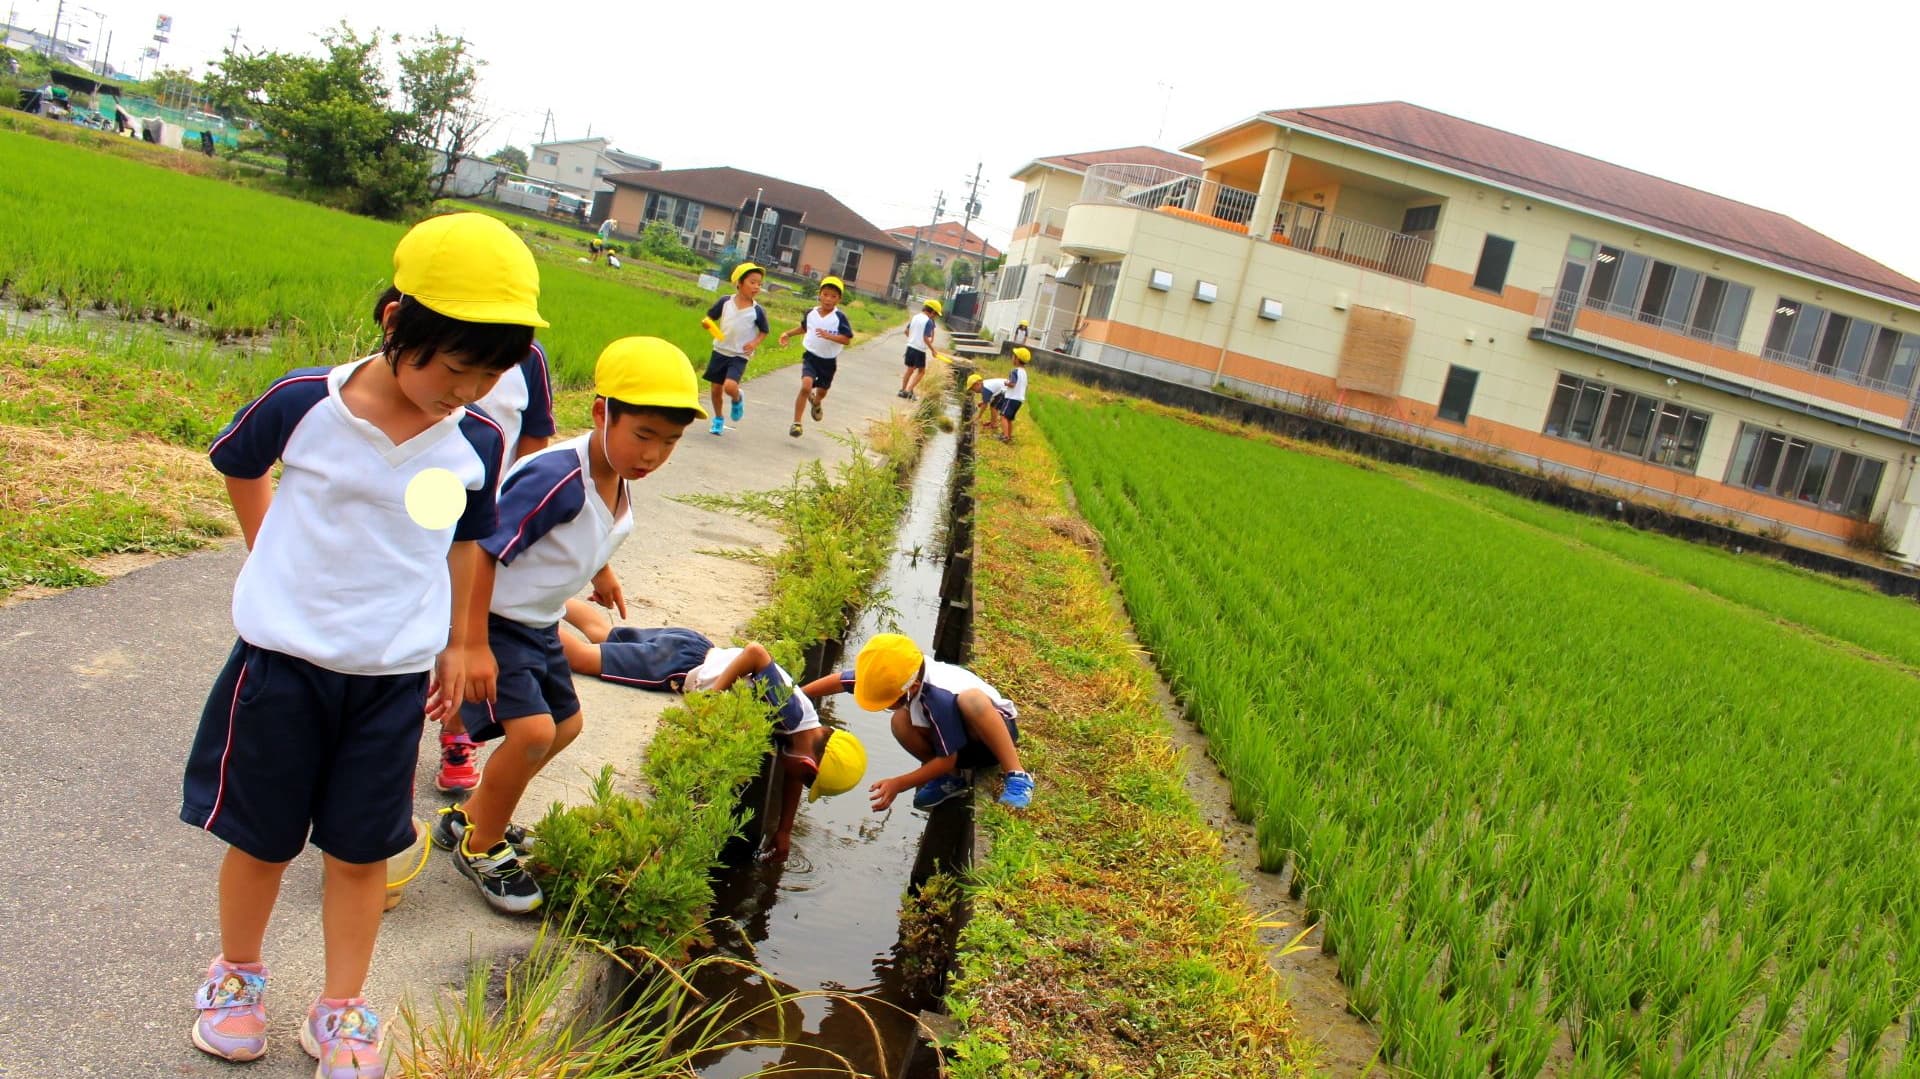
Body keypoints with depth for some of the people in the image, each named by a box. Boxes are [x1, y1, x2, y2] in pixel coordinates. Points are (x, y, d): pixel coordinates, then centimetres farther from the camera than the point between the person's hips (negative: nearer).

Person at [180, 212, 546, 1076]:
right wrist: (273, 562, 7)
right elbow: (237, 466, 6)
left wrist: (460, 645, 13)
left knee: (362, 849, 12)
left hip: (397, 677, 2)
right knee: (261, 837, 14)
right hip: (284, 659, -1)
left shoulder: (478, 442, -8)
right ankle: (237, 976, 39)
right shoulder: (304, 405, -16)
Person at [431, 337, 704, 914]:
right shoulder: (556, 479, -32)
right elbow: (480, 554, -31)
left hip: (538, 624, 10)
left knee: (565, 724, 20)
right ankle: (481, 848, 5)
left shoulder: (618, 480, -4)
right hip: (490, 621, -10)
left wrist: (601, 570, 33)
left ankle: (467, 817, 37)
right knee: (533, 730, -22)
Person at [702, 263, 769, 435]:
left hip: (740, 356, -3)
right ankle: (718, 419, 32)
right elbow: (710, 317, 7)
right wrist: (707, 324, -15)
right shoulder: (725, 301, -6)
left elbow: (764, 331, 5)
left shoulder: (758, 311, -9)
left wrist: (755, 343, -13)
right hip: (720, 351, 3)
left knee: (730, 386, -24)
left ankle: (738, 399, 12)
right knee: (715, 389, 9)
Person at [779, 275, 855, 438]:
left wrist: (829, 336, -31)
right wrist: (788, 333, 9)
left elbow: (847, 340, -19)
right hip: (810, 357, 0)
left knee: (822, 391, 21)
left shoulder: (840, 317, -15)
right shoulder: (810, 312, -3)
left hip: (829, 361, 0)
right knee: (806, 386, -23)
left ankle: (816, 403, 60)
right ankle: (796, 423, -15)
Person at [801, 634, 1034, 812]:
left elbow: (946, 760, -27)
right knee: (901, 723, -22)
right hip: (957, 740, 7)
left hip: (995, 730, -7)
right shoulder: (895, 677, -18)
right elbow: (839, 680, -3)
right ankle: (951, 779, 0)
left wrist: (898, 784, -26)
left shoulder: (940, 697, -37)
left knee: (970, 700, -41)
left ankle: (1017, 777, -30)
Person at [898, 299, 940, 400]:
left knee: (910, 369, 20)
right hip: (920, 349, -7)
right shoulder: (929, 321, -14)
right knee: (921, 371, 7)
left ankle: (902, 390, 21)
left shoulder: (915, 317, 7)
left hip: (910, 346, 7)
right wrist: (932, 350, -10)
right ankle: (908, 390, -3)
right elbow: (926, 338, -19)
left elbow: (906, 331, 12)